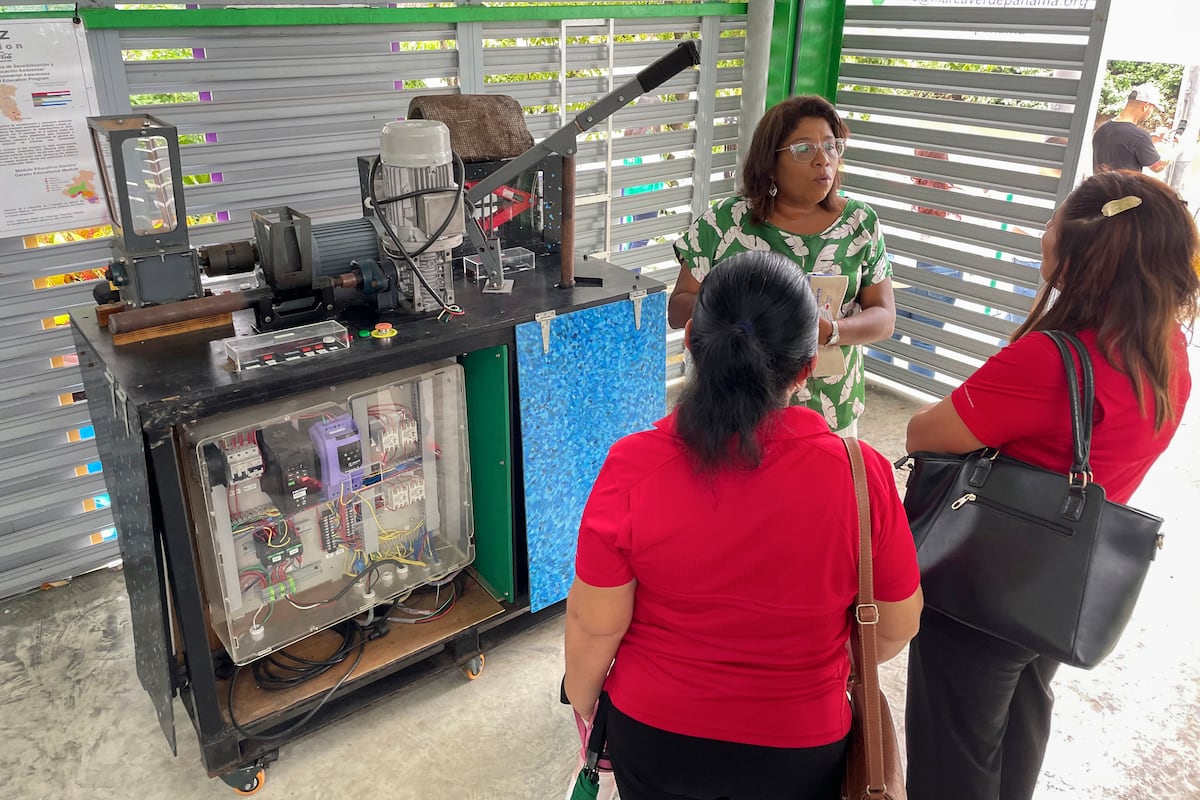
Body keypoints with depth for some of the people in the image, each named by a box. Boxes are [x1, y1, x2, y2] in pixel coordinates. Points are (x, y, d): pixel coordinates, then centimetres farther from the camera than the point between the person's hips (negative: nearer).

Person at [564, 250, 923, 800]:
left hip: (652, 734, 0)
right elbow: (896, 628, -9)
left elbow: (595, 625, -15)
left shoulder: (633, 468, -26)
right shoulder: (859, 476, -24)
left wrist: (584, 704, 6)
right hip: (795, 752, 0)